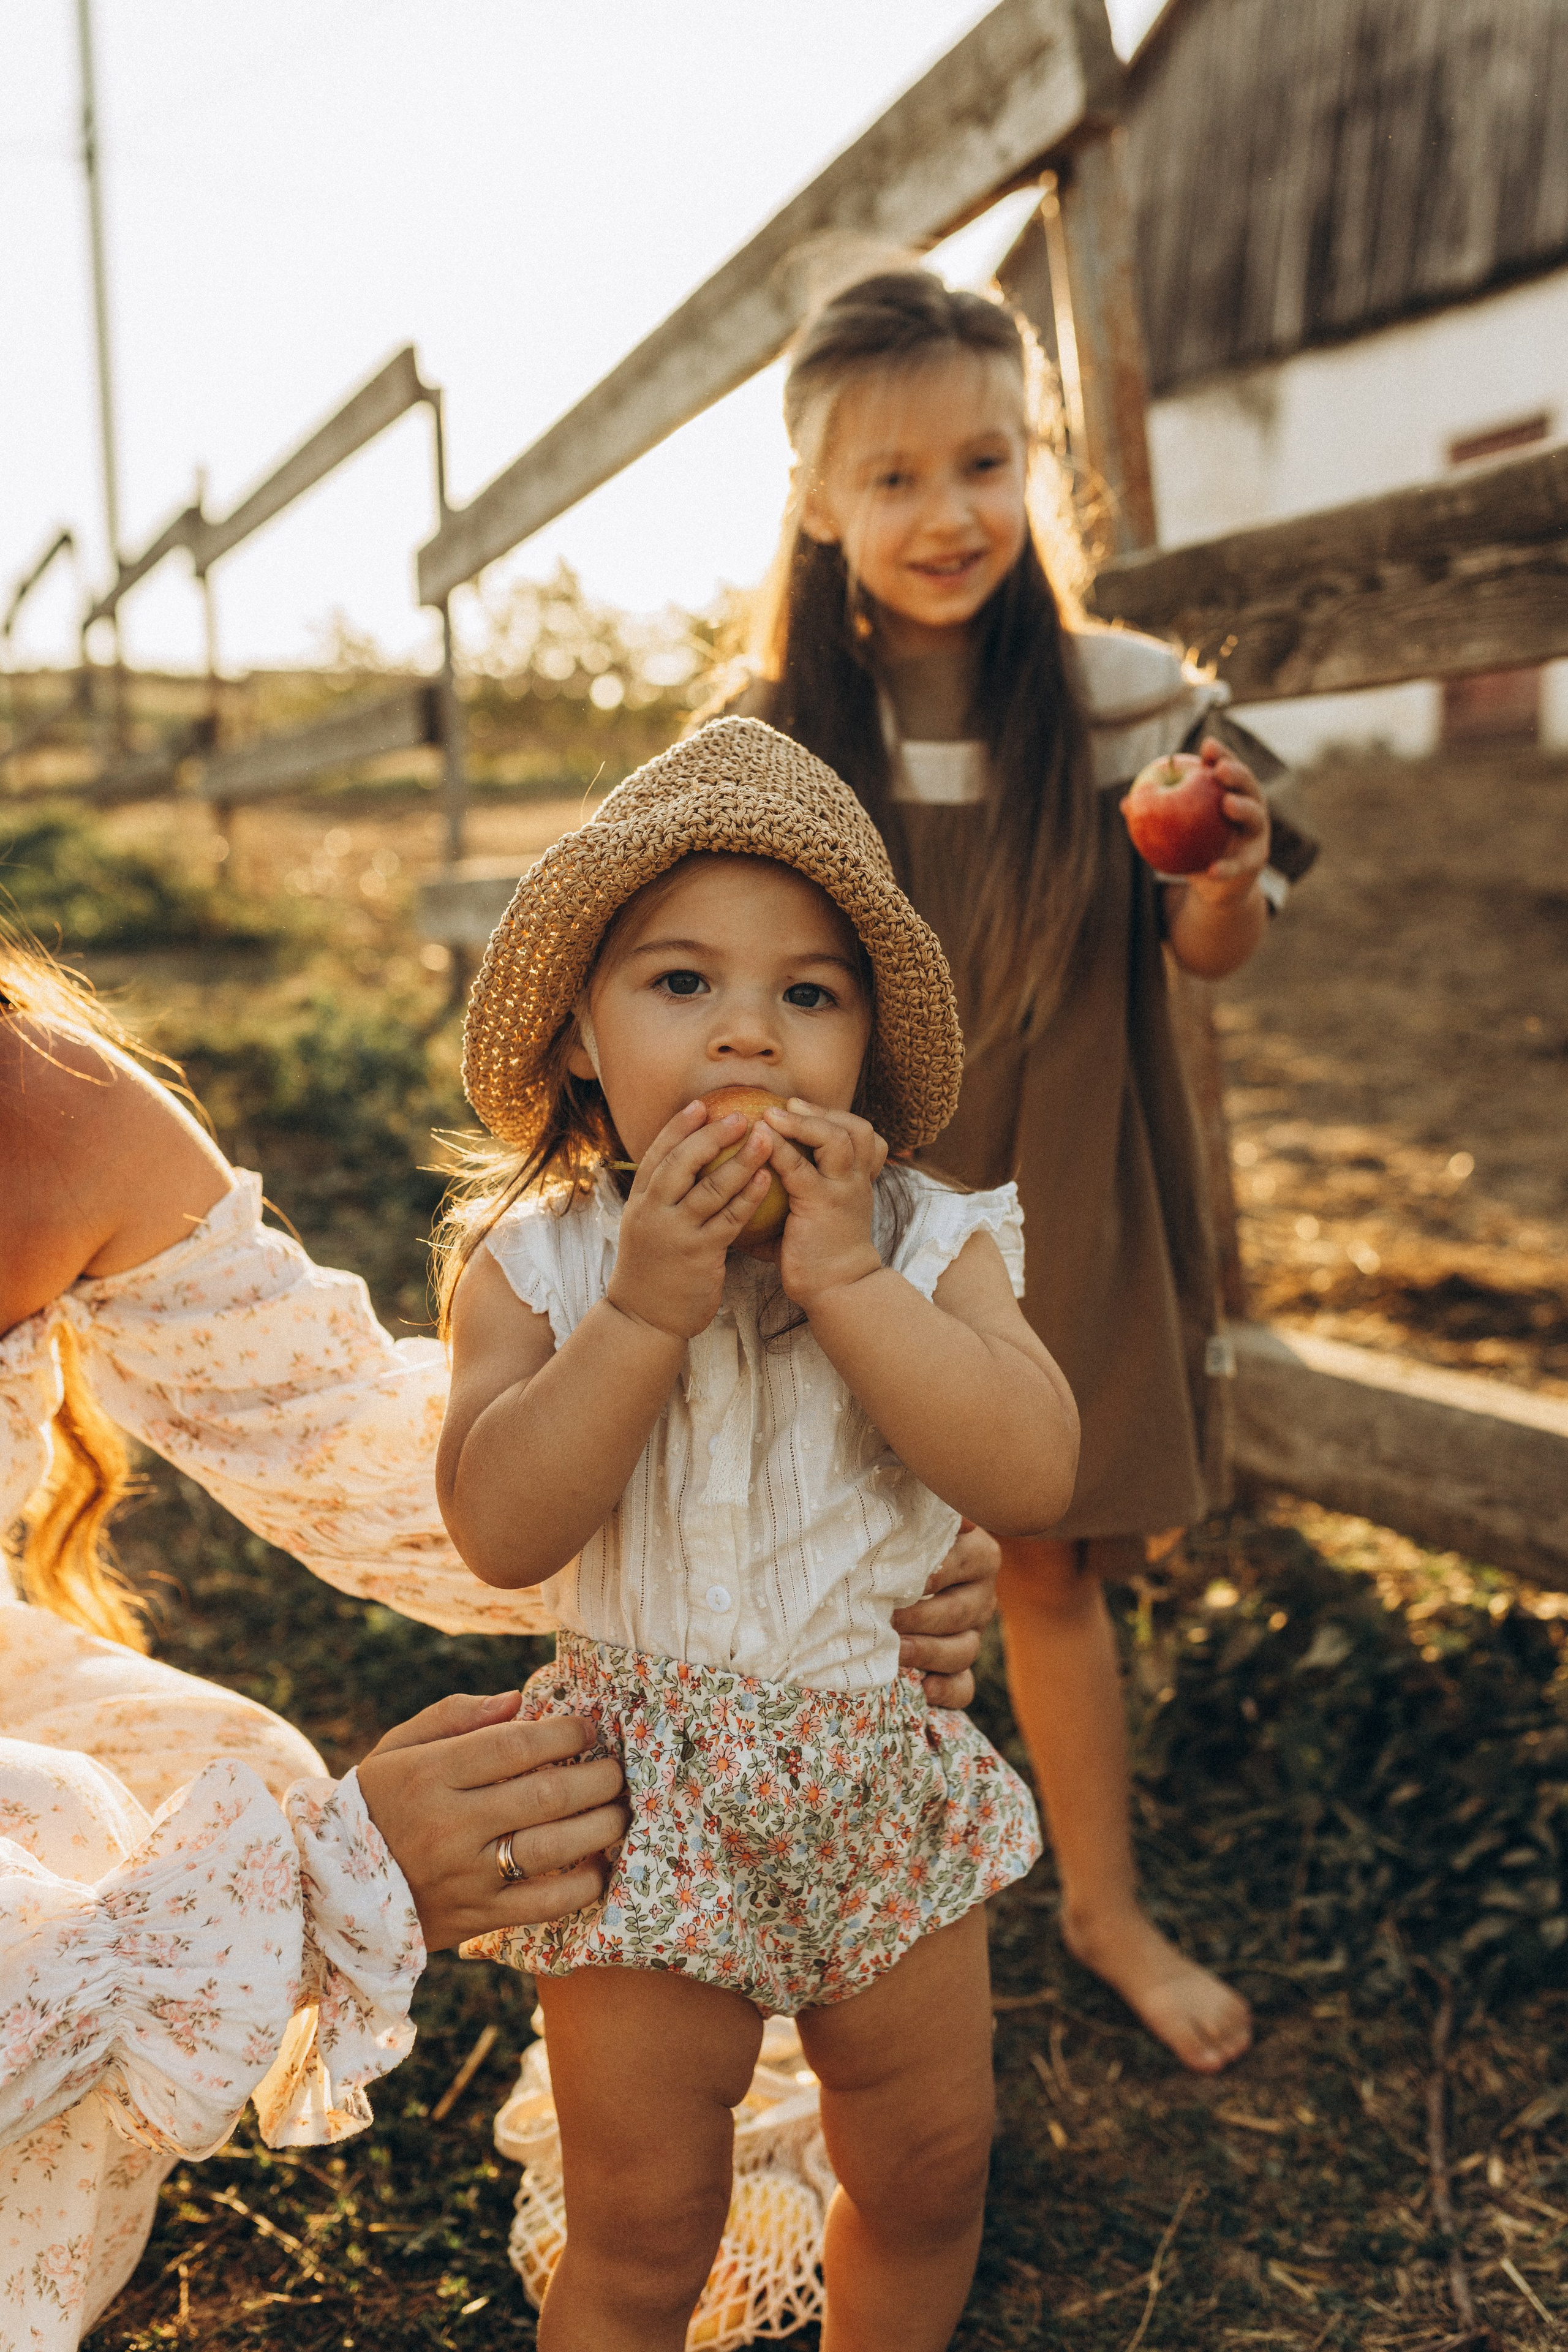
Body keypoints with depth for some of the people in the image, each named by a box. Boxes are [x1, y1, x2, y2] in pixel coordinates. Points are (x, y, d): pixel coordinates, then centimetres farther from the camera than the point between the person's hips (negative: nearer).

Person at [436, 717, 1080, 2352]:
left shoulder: (932, 1245, -10)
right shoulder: (534, 1262, -11)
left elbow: (1033, 1478, -23)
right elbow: (500, 1531, -21)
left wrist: (846, 1277, -29)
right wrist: (645, 1308, -29)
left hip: (877, 1774, 2)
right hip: (647, 1800, -2)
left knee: (930, 2172, 22)